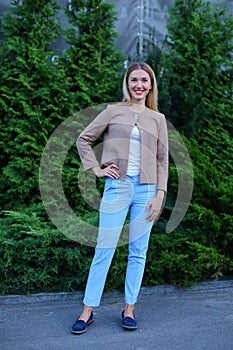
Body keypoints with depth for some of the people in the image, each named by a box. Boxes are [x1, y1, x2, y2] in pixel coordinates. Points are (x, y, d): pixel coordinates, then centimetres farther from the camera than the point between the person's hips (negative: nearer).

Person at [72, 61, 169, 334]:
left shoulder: (158, 119, 9)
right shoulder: (114, 111, 4)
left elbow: (163, 160, 7)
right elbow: (83, 139, 7)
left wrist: (160, 195, -1)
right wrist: (97, 169, -2)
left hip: (146, 189, 2)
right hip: (117, 186, -2)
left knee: (138, 251, 8)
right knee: (104, 250, 1)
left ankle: (129, 309, 21)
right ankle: (88, 309, 13)